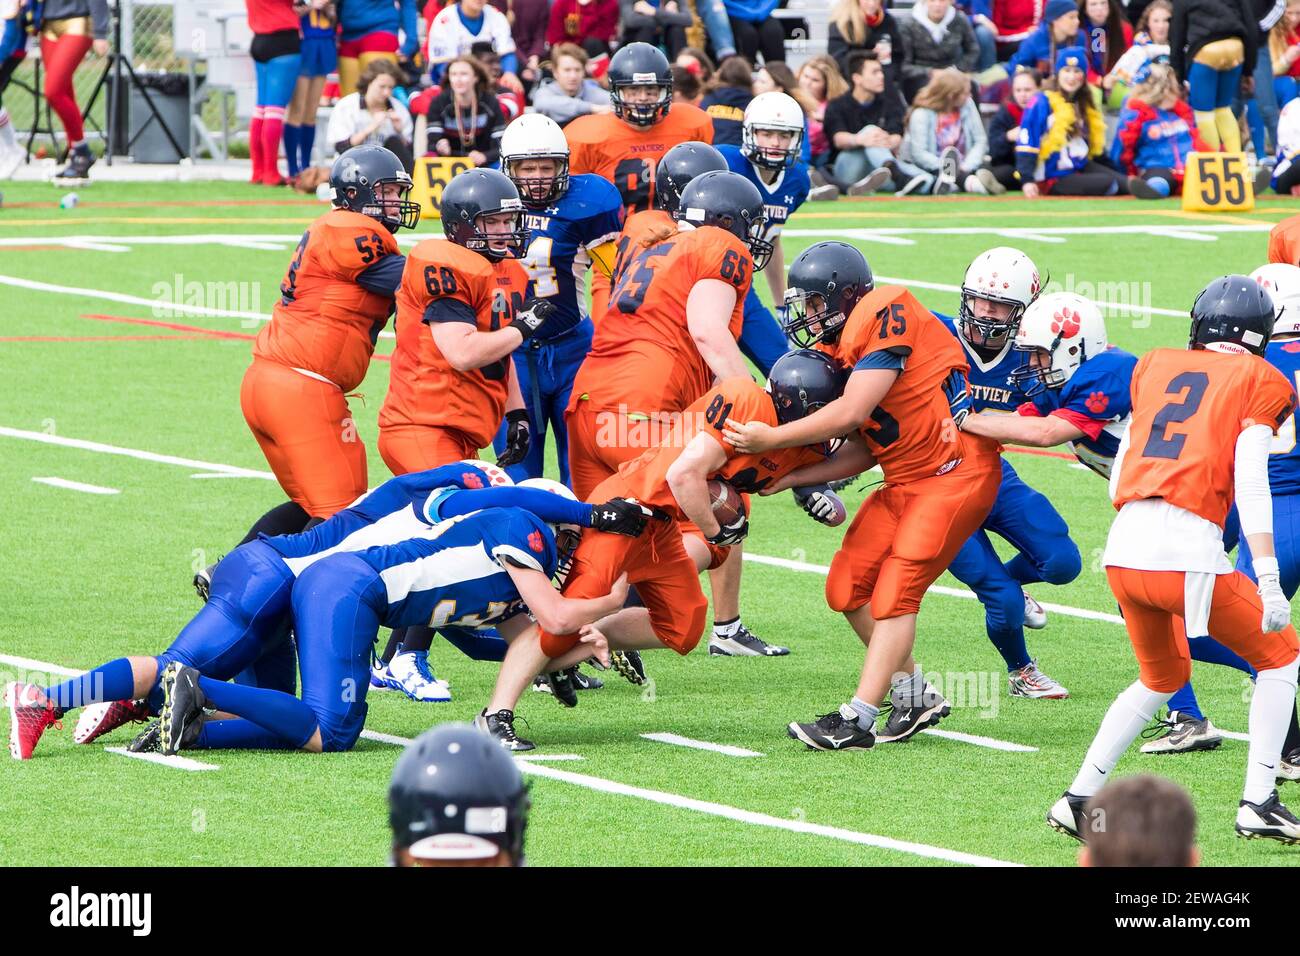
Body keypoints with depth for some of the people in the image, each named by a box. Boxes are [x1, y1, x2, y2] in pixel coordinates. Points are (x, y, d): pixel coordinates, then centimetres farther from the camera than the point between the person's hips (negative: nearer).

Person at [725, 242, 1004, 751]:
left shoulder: (886, 314, -17)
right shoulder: (844, 348, 10)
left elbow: (852, 413, -23)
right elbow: (863, 451, 8)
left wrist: (771, 439, -17)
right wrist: (789, 477, 0)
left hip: (957, 473, -10)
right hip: (907, 479, 10)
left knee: (894, 593, -13)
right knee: (848, 588, 6)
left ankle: (857, 718, -13)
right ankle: (915, 697, 17)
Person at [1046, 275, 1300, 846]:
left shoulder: (1155, 365, 20)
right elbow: (1250, 481, -6)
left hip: (1123, 548, 5)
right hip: (1188, 552, -5)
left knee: (1161, 677, 28)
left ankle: (1079, 799, 21)